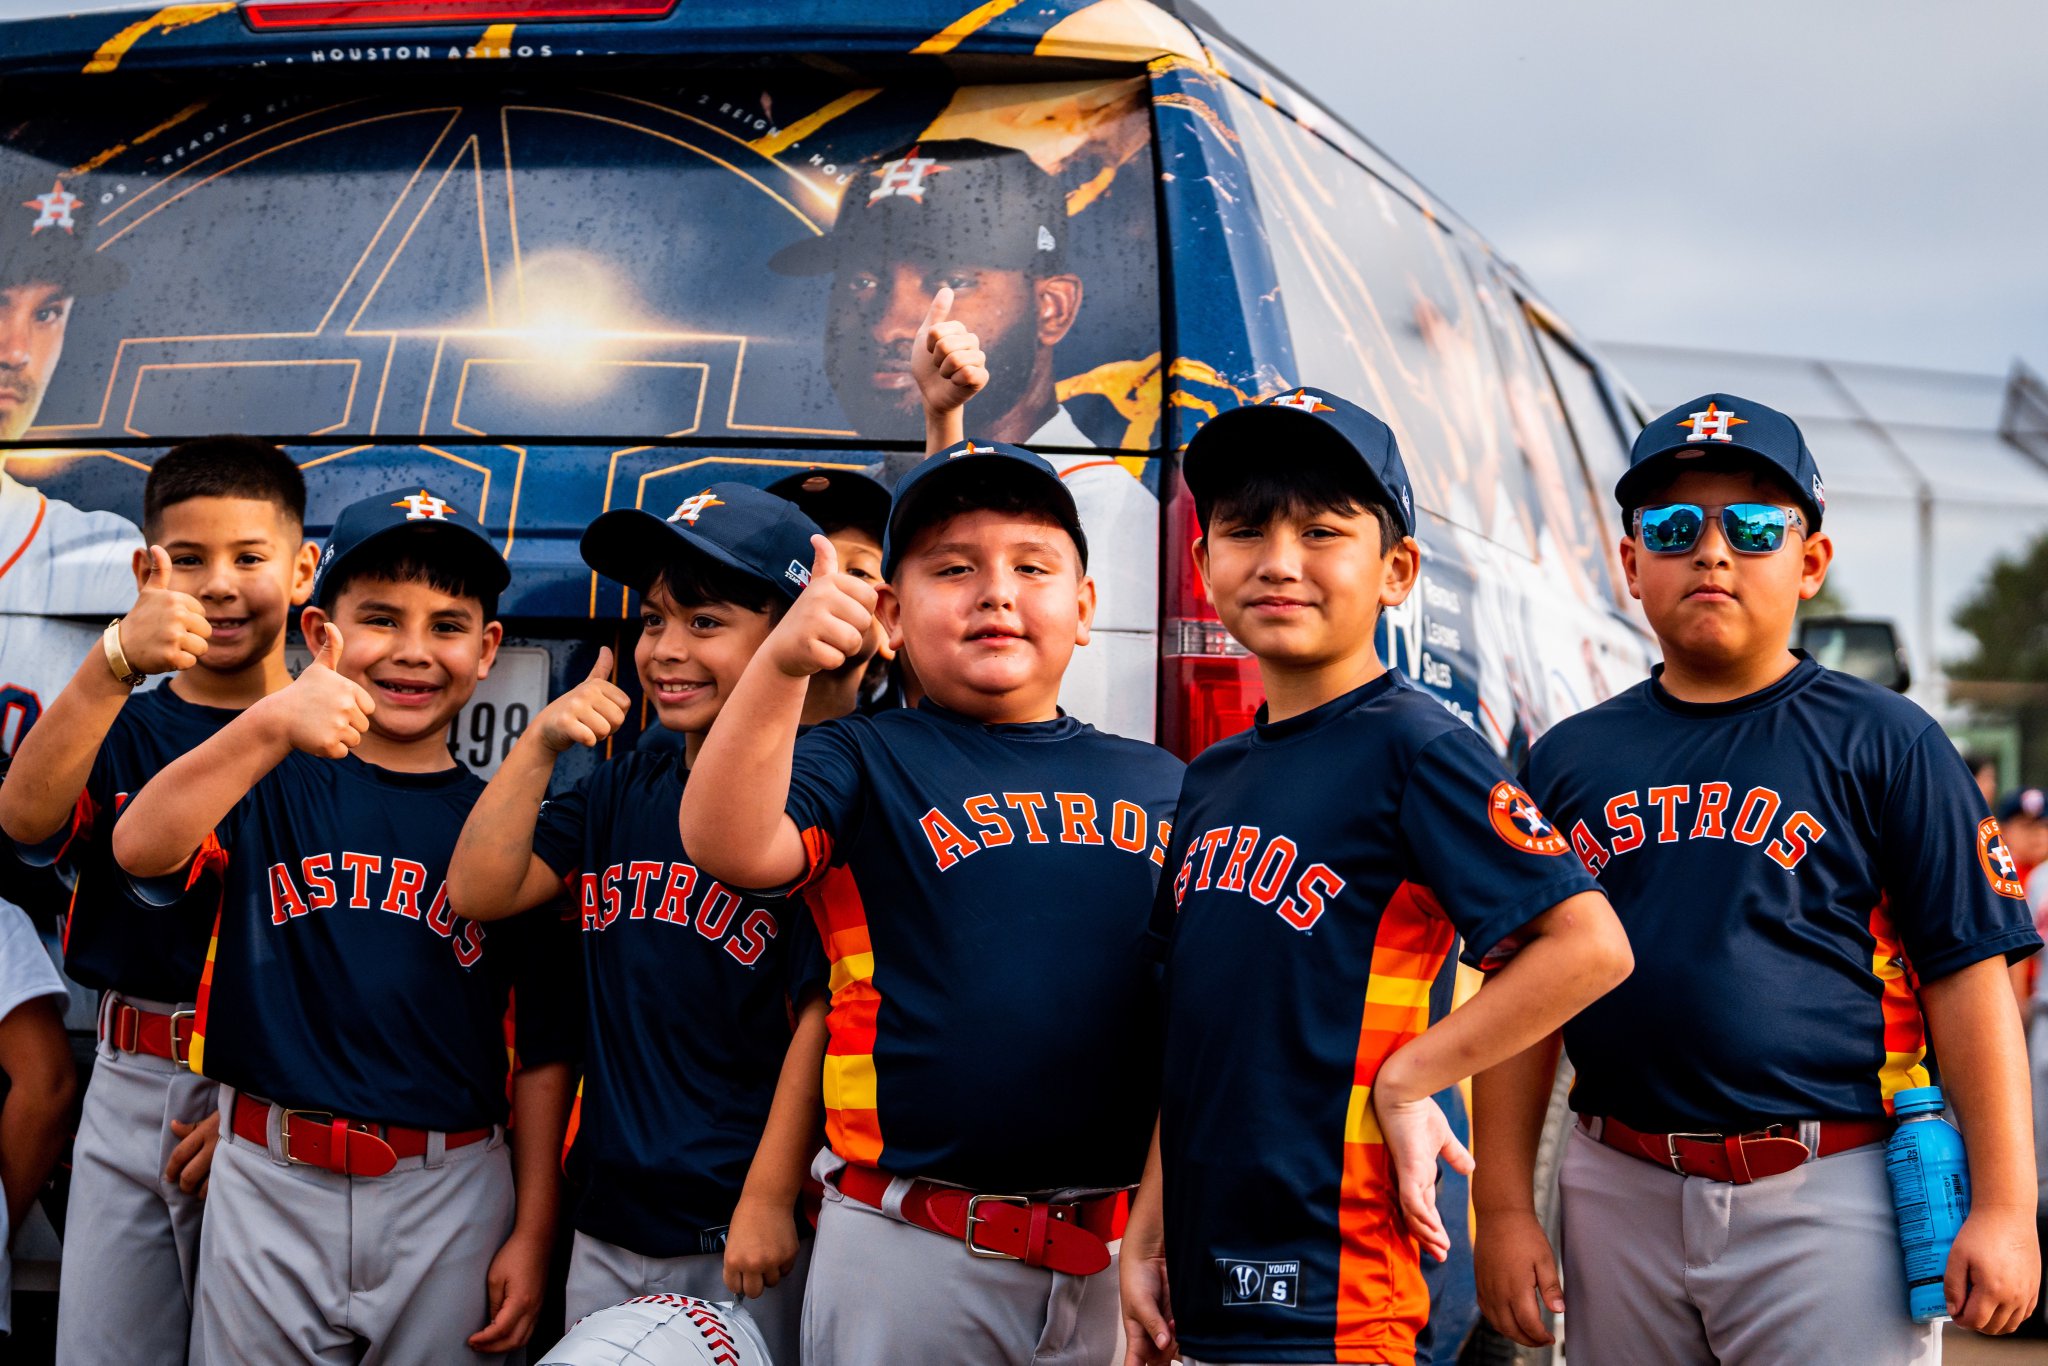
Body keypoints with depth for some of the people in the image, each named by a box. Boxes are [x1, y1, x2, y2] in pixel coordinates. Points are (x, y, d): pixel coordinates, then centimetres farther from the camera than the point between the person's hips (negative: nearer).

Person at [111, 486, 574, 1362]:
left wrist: (533, 1232, 2)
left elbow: (540, 1045, 6)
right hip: (270, 1189, 0)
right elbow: (140, 849, -19)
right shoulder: (273, 788, 2)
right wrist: (268, 726, -34)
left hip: (451, 1197, 1)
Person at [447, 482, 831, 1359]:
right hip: (607, 1223, 6)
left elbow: (820, 1017, -13)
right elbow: (476, 893, 3)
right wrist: (537, 746, -7)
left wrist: (769, 1201, -14)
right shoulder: (622, 788, 8)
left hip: (737, 1234, -6)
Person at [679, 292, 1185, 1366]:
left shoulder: (1162, 786, 11)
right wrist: (781, 663, -32)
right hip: (908, 1252, -3)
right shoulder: (865, 763, -1)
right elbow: (728, 844, -20)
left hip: (1113, 1260, 4)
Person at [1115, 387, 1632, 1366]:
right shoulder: (1213, 778, 12)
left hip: (1331, 1282, -7)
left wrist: (1404, 1079, -13)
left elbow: (1590, 946, -17)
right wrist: (1146, 1232, 12)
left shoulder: (1413, 747, -9)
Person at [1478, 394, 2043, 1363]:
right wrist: (1503, 1206, 6)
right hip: (1619, 1199, 3)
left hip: (1828, 1204, -3)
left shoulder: (1884, 742, 1)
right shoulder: (1569, 759, 10)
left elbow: (1967, 977, -3)